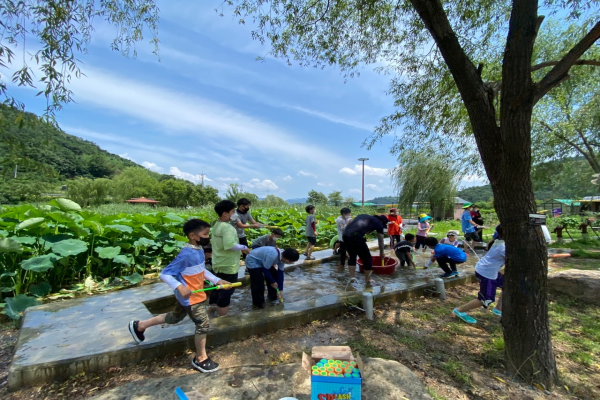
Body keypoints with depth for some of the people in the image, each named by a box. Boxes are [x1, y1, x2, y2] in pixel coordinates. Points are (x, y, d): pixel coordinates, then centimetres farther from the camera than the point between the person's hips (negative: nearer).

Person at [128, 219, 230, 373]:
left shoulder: (199, 250, -3)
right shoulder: (186, 255, -30)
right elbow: (165, 274, -25)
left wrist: (217, 280, 5)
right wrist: (179, 286, -38)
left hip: (195, 295, 9)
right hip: (191, 297, -9)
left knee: (174, 317, 28)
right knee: (203, 325, 3)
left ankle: (139, 326, 45)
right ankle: (201, 359, 25)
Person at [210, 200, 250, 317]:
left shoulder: (217, 225, 7)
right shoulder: (227, 227, -24)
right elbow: (230, 245, -36)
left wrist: (239, 249, 11)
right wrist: (244, 247, -20)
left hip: (219, 264, 9)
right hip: (228, 266, -9)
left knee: (219, 289, 25)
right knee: (226, 292, 5)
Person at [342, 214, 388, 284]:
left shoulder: (363, 215, 32)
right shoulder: (379, 223, 19)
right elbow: (380, 241, 28)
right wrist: (381, 253, 42)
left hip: (345, 234, 6)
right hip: (356, 236, -6)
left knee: (352, 256, 27)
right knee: (367, 259, 15)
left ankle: (351, 277, 30)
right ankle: (367, 280, 27)